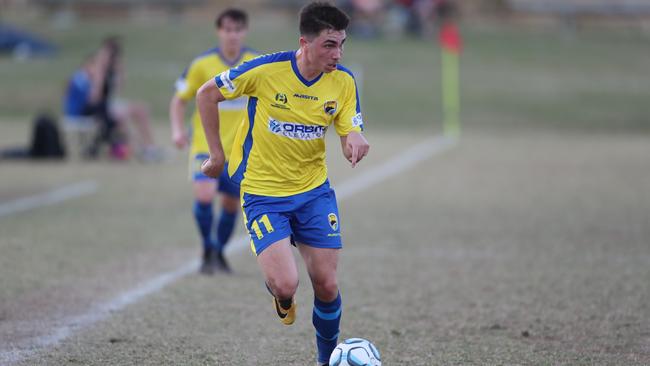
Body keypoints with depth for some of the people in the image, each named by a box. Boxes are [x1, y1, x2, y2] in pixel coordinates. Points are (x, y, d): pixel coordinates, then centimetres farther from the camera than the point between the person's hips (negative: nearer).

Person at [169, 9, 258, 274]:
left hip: (240, 148, 2)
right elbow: (179, 100, 1)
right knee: (204, 195, -20)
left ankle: (219, 253, 31)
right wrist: (177, 130, -13)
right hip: (206, 143, -2)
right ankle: (208, 250, 1)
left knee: (232, 203, 8)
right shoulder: (202, 64, -7)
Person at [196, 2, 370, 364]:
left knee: (327, 286, 2)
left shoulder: (344, 81, -7)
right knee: (286, 285, -17)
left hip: (315, 191, 4)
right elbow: (206, 94, -6)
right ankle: (281, 298, 22)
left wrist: (356, 141, -28)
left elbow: (351, 133, -3)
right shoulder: (266, 70, -19)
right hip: (263, 194, -4)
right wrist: (217, 154, -2)